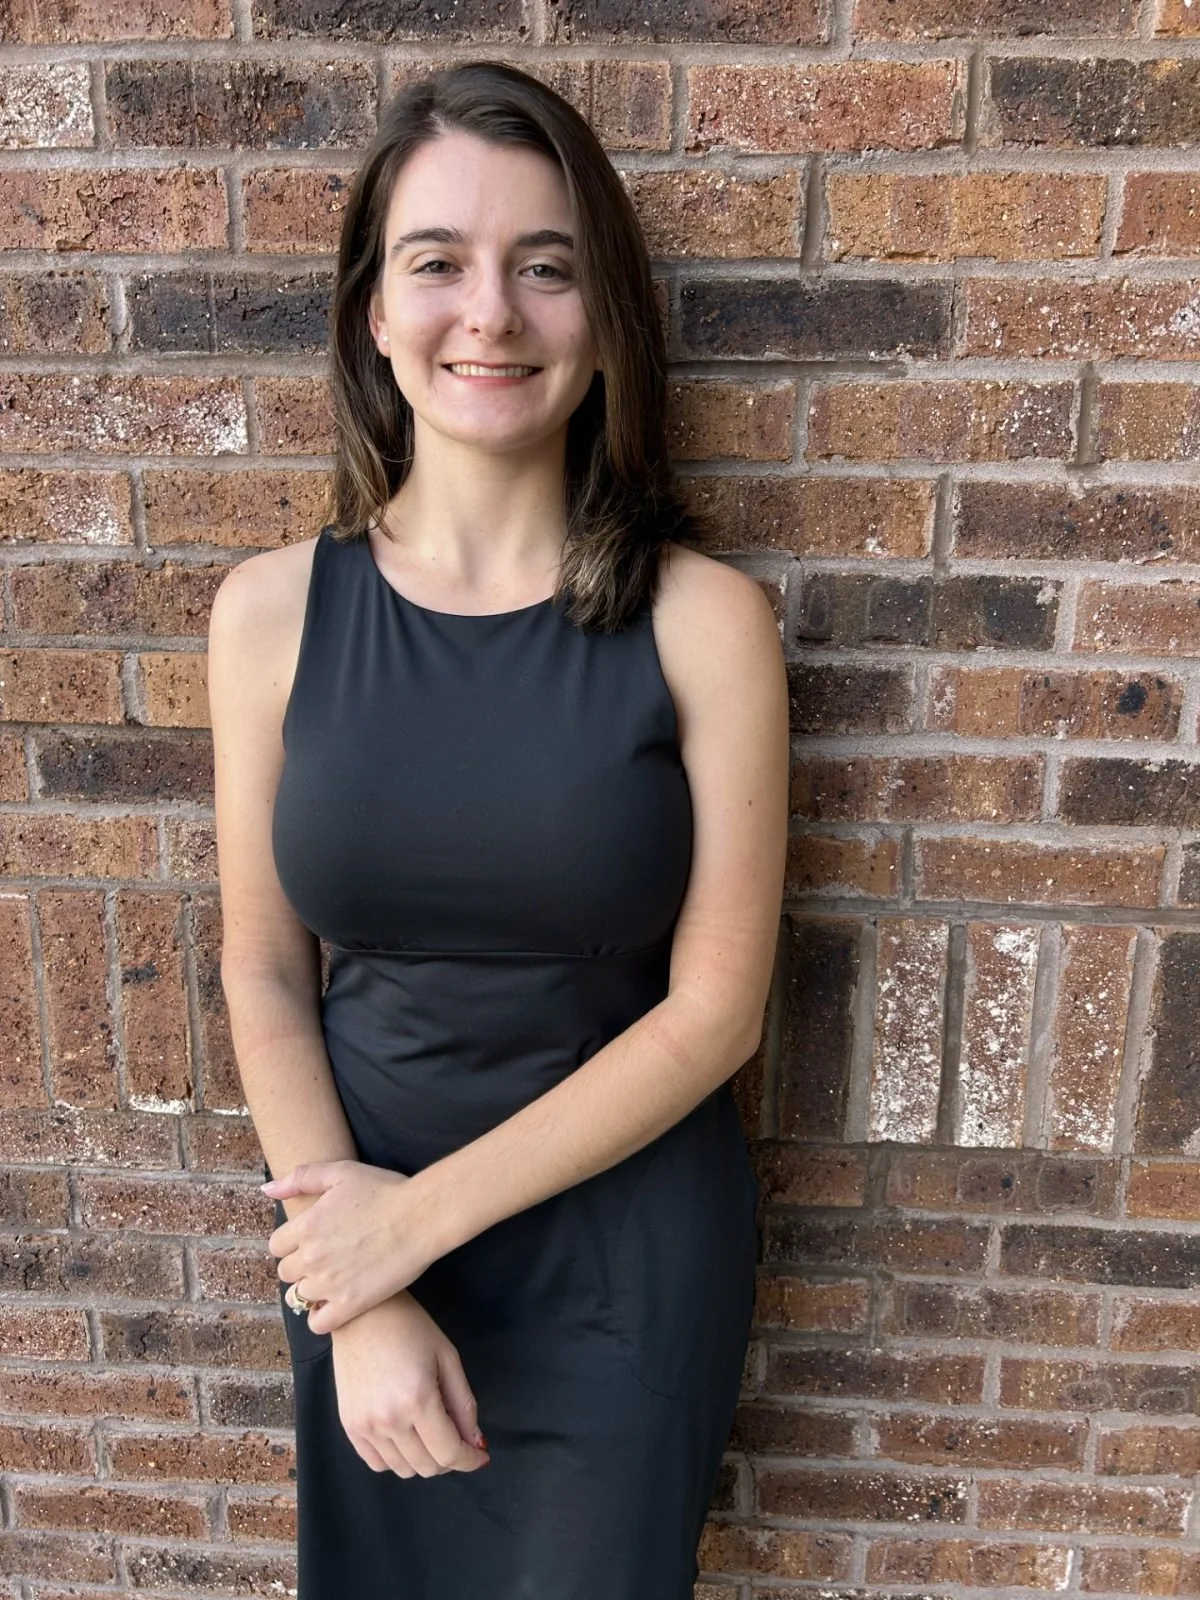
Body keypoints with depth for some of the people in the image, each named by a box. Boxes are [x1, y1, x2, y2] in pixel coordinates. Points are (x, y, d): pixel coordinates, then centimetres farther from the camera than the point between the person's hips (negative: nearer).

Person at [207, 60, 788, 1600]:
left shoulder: (703, 619, -14)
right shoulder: (272, 610, -9)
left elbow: (716, 1006, -13)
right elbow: (264, 976, -5)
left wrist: (423, 1213, -13)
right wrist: (365, 1299, -10)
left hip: (627, 1241, -1)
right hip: (354, 1235, 2)